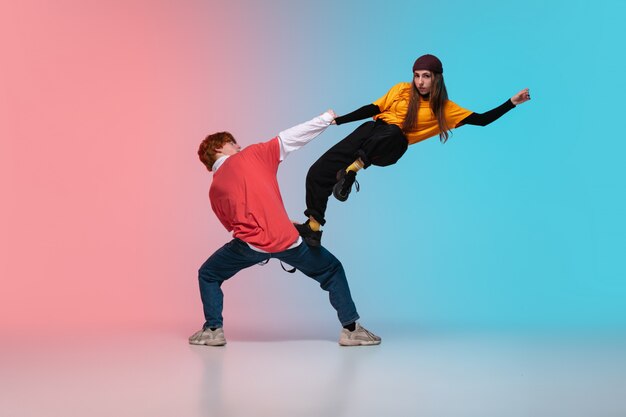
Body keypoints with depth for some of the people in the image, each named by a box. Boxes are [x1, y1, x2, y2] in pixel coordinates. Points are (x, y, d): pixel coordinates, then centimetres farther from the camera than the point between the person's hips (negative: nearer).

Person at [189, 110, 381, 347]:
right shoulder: (251, 155, 8)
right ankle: (351, 329, 16)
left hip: (251, 243, 2)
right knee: (333, 271, 19)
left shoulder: (214, 190, 18)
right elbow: (290, 138, 6)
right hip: (285, 239, -1)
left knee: (208, 276, 26)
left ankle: (213, 330, 15)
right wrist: (326, 118, 15)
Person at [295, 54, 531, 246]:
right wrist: (338, 120, 14)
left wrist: (512, 103, -1)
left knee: (392, 132, -41)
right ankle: (313, 228, -2)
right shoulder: (401, 90, 12)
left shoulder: (444, 108, 8)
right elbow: (373, 109, 16)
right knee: (319, 171, -12)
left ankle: (352, 169, -34)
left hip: (393, 146, -2)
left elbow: (481, 120, 6)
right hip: (371, 130, 3)